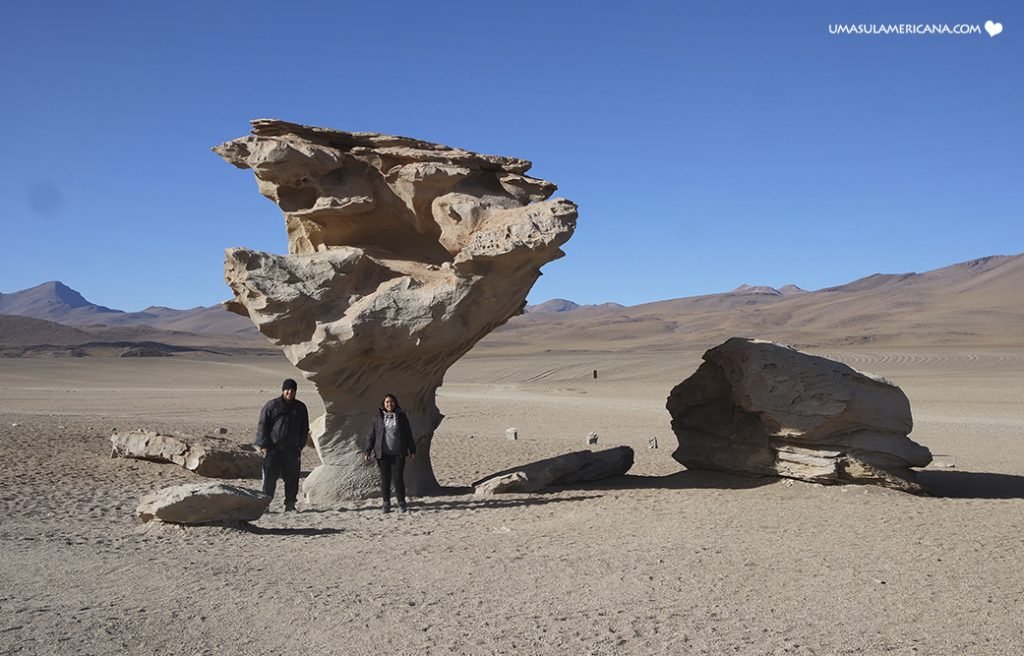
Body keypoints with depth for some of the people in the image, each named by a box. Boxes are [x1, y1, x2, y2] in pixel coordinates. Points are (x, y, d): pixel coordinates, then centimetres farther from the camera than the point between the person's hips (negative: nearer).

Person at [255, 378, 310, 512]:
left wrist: (300, 446, 9)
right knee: (270, 478, -5)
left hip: (292, 450, 3)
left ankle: (290, 505, 12)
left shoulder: (300, 408, 10)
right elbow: (262, 426, 0)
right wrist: (263, 445, -7)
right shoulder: (272, 405, 0)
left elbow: (304, 429, 17)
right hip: (273, 449, -3)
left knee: (292, 478, 4)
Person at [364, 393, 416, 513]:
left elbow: (408, 434, 10)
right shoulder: (377, 418, 4)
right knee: (385, 478, 4)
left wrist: (412, 449, 9)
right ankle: (386, 503, 12)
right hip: (383, 454, 1)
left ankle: (401, 503, 7)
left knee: (398, 477, -3)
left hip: (398, 453, 0)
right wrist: (368, 451, -1)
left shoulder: (401, 417, 6)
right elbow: (371, 435, 5)